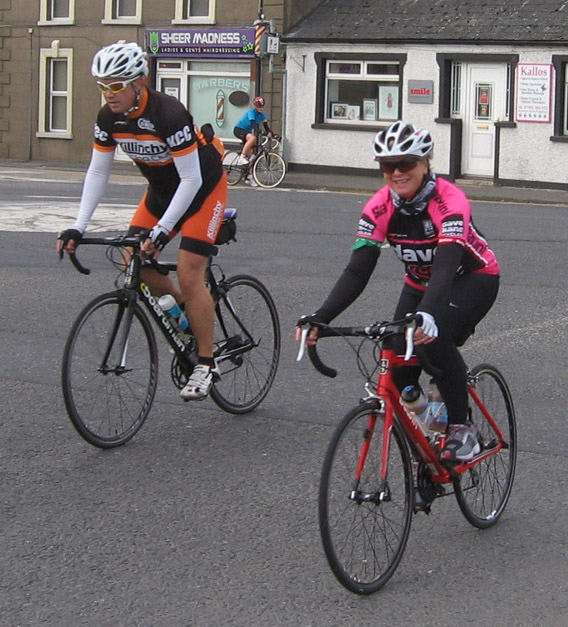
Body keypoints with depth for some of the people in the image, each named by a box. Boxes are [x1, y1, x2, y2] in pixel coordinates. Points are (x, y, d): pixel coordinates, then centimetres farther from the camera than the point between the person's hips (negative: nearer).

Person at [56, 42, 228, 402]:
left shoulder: (168, 114, -33)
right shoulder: (110, 117, -12)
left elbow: (191, 179, -30)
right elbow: (98, 172, -6)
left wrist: (162, 230, -36)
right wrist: (78, 227, -15)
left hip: (204, 188, -7)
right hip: (161, 189, 7)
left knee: (189, 275, -15)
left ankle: (206, 364, -4)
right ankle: (188, 315, 20)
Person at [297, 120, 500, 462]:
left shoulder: (449, 201, -31)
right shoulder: (380, 207, -18)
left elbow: (446, 267, -44)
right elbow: (357, 271, -24)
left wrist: (428, 315, -63)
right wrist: (320, 318, -39)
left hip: (473, 279, -5)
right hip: (421, 284, 5)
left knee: (433, 338, -33)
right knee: (397, 366, -11)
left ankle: (462, 427, -15)